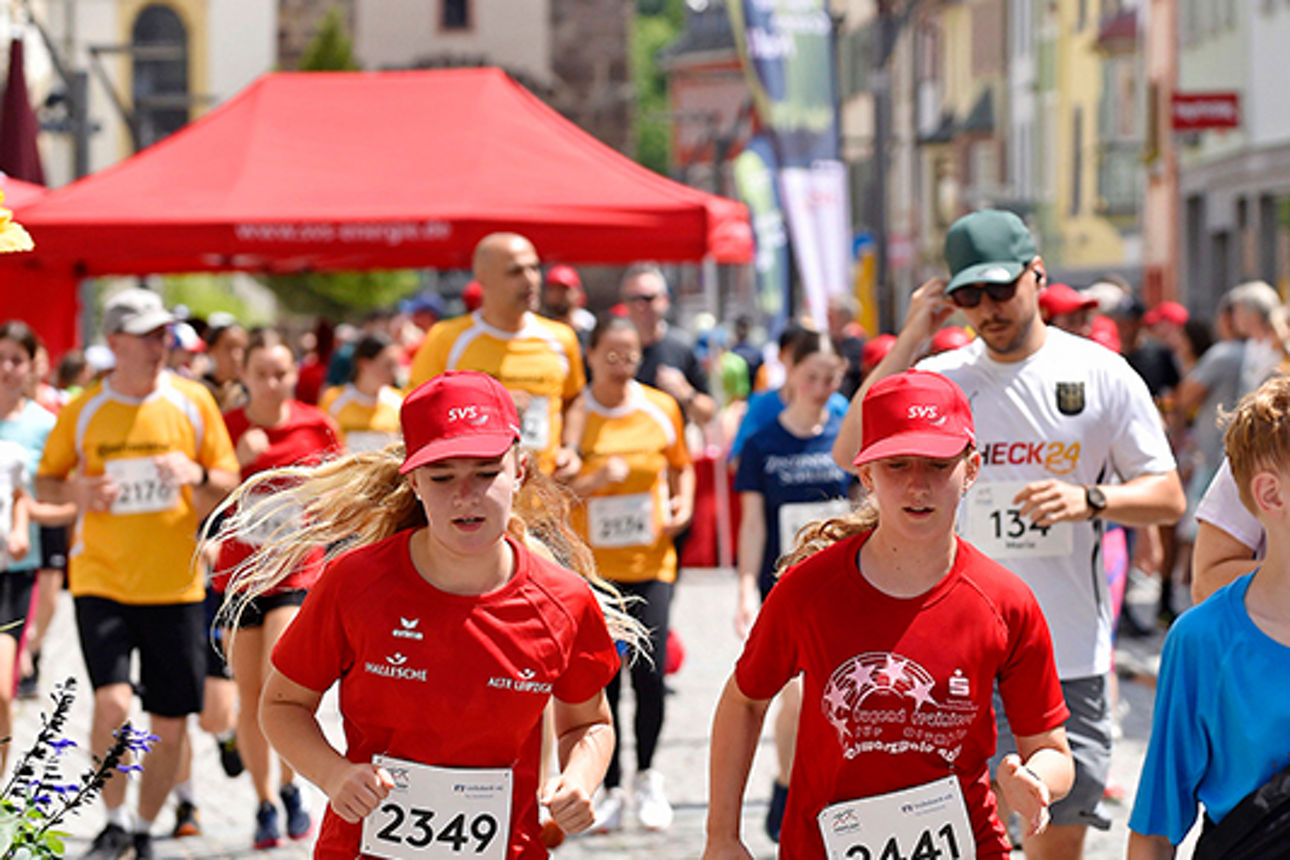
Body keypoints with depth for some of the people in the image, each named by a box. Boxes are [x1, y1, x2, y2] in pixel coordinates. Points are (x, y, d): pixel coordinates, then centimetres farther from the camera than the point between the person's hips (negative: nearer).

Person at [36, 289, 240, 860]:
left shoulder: (192, 402, 1)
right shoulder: (83, 411, 0)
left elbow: (229, 487, 6)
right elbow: (45, 482, 11)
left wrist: (197, 475, -16)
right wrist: (76, 492, -11)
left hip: (176, 584, 1)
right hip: (101, 579, -1)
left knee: (170, 725, 3)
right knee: (112, 703, -19)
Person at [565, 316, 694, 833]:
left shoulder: (661, 409, 5)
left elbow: (681, 466, 20)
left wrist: (683, 502, 0)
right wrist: (596, 480, -19)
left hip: (651, 563, 1)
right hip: (591, 566, -1)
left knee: (649, 672, -9)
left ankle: (647, 775, 16)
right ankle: (611, 789, 16)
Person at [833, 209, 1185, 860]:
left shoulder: (1102, 375, 2)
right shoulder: (939, 378, 3)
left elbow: (1167, 498, 4)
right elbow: (850, 453, -11)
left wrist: (1090, 500, -16)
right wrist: (911, 340, -12)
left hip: (1071, 655, 0)